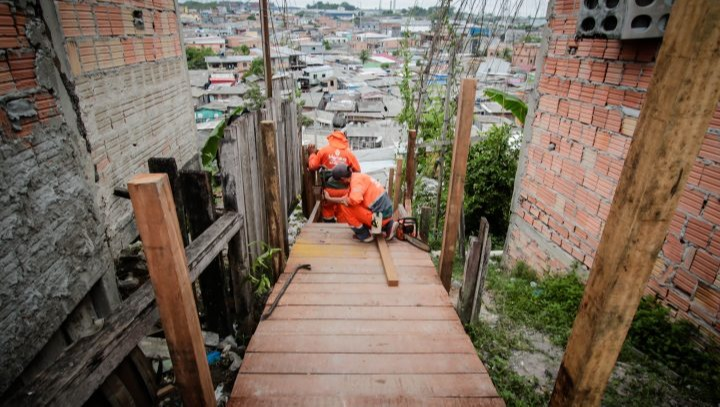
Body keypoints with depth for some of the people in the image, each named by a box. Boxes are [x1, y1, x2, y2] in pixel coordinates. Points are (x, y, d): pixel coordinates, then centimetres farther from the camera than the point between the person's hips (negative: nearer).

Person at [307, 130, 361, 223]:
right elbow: (357, 171, 2)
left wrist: (312, 154, 20)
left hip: (329, 189, 0)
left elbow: (313, 166, 4)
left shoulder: (324, 150, 0)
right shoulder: (349, 153, 1)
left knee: (328, 209, 20)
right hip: (344, 190, 0)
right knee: (343, 213, 14)